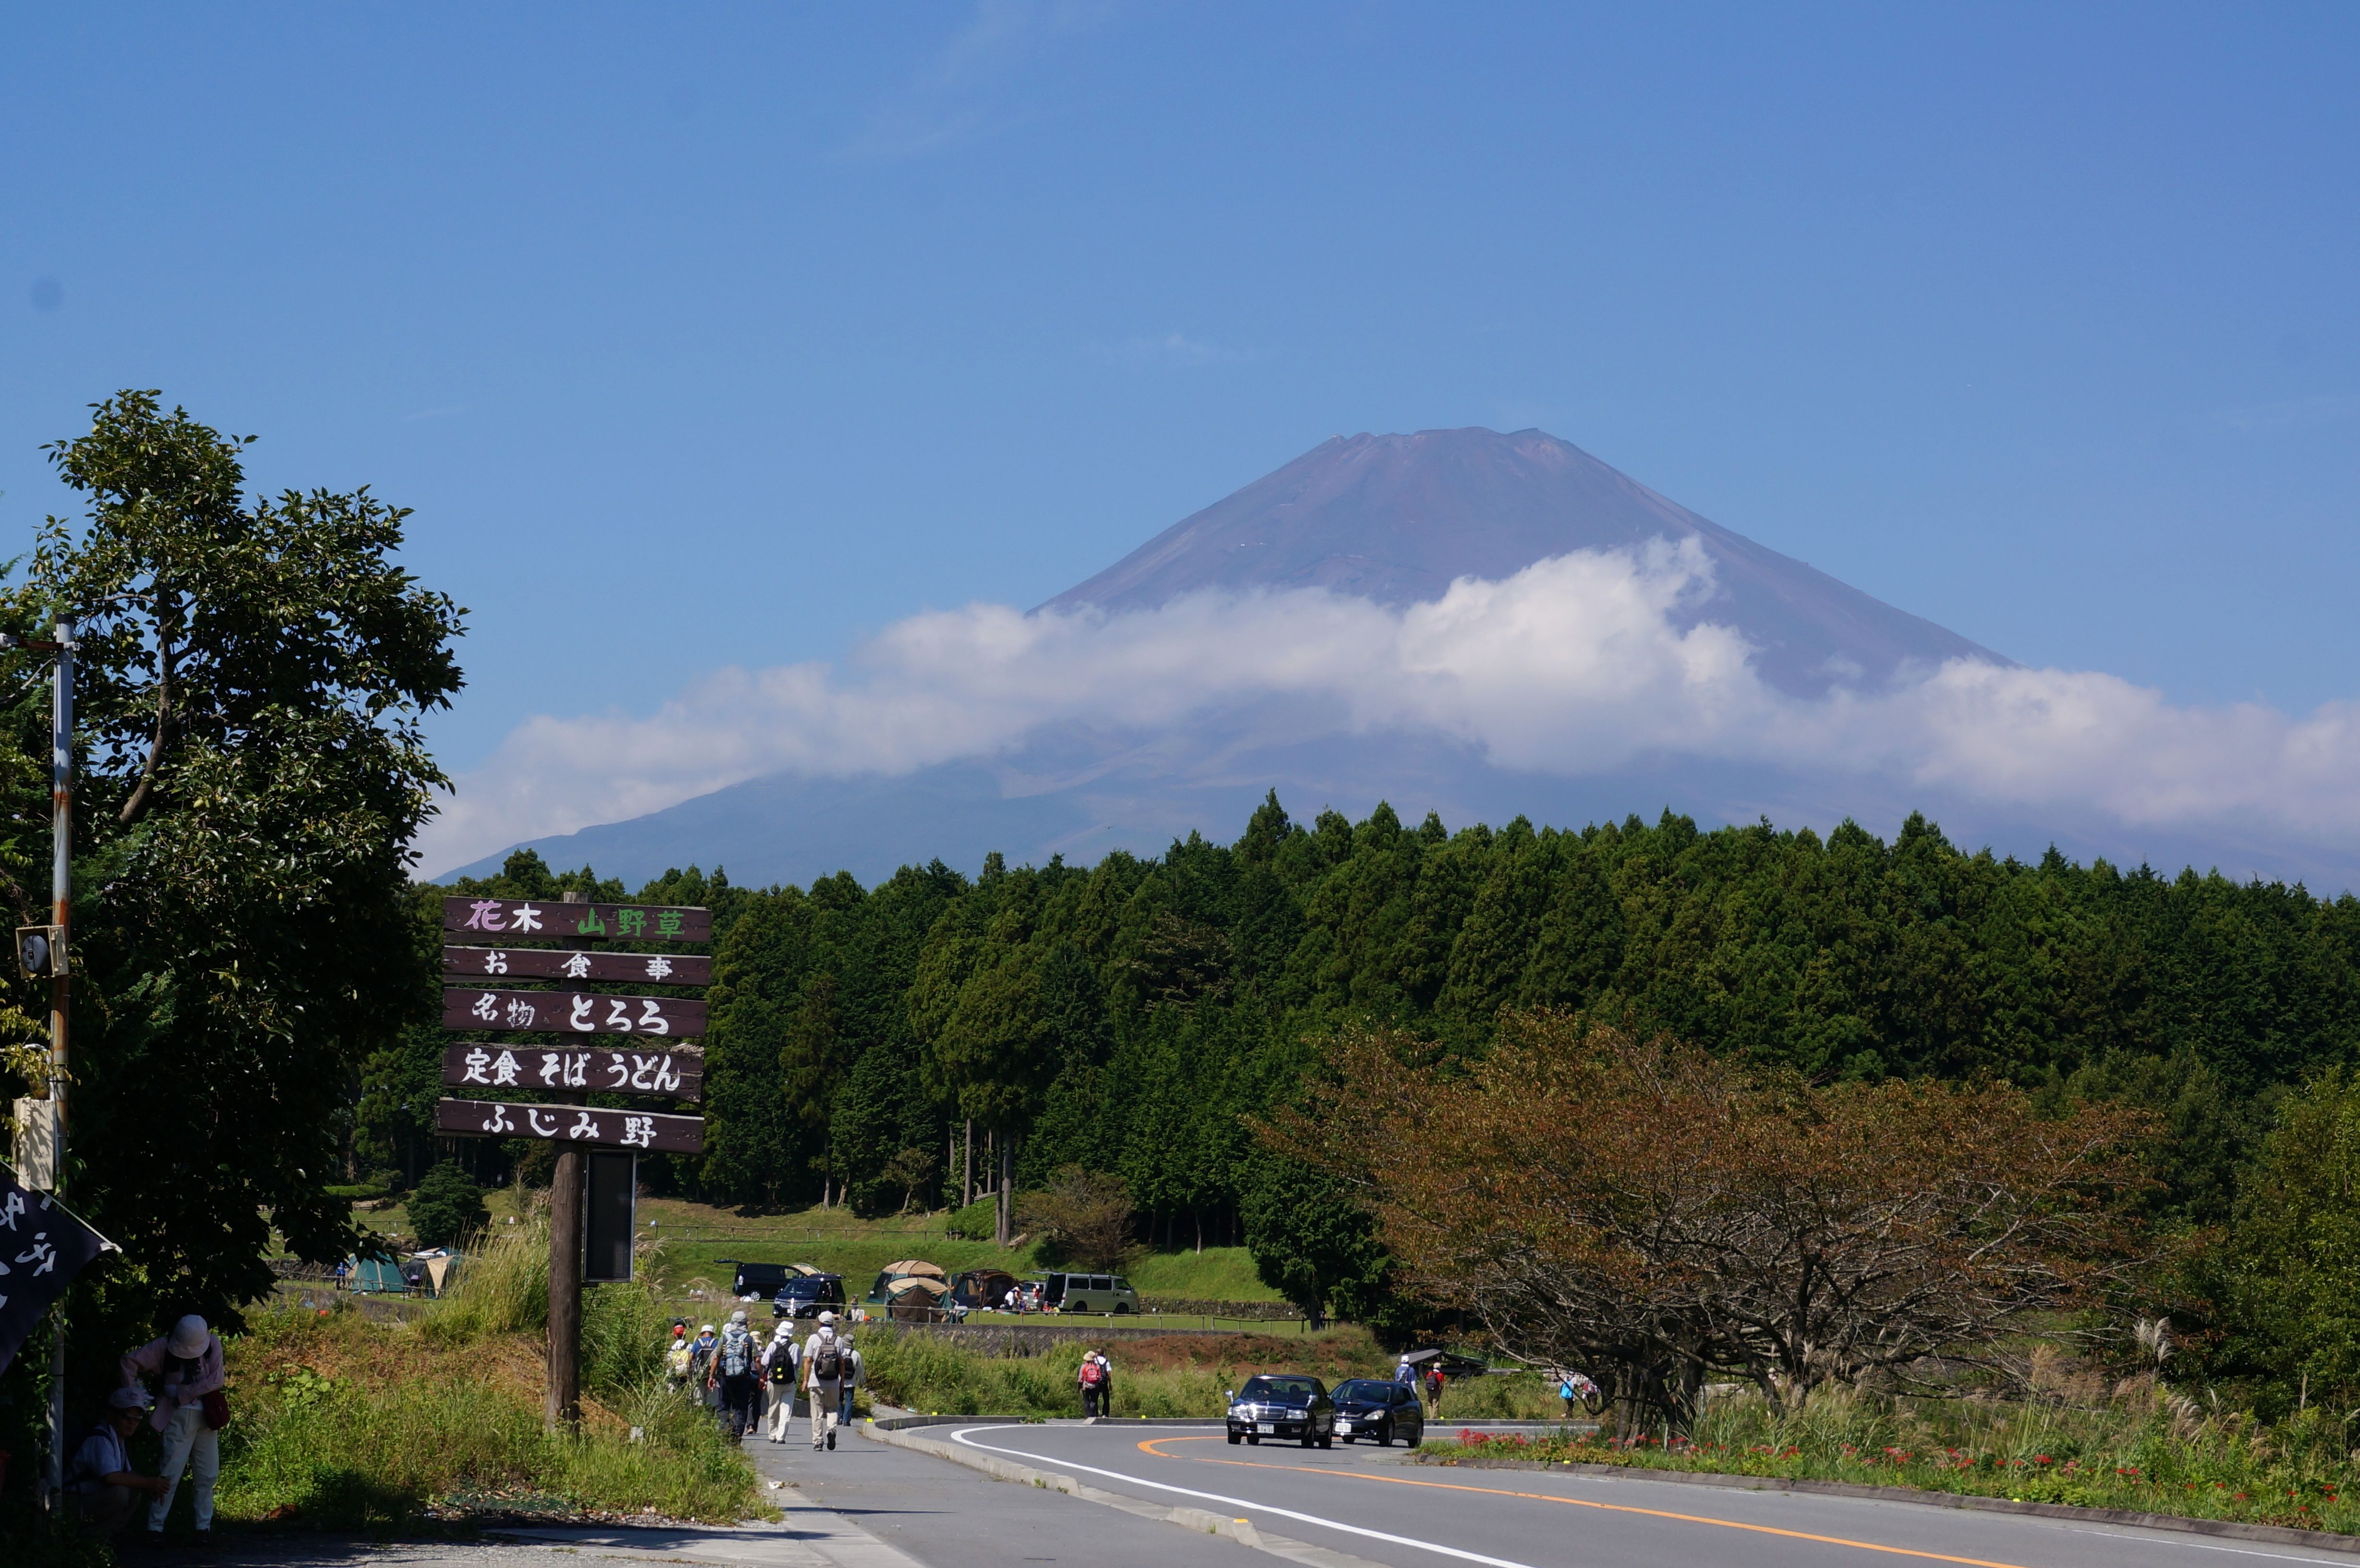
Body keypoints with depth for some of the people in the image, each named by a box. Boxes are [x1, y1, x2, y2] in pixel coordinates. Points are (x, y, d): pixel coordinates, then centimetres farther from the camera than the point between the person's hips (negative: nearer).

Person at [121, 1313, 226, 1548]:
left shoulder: (213, 1344, -4)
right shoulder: (164, 1347, -9)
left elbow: (216, 1380, -10)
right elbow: (130, 1361, -9)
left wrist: (182, 1393, -13)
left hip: (206, 1414, 3)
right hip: (179, 1416, -3)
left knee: (208, 1475, 3)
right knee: (170, 1474, -7)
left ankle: (204, 1528, 11)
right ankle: (155, 1528, -2)